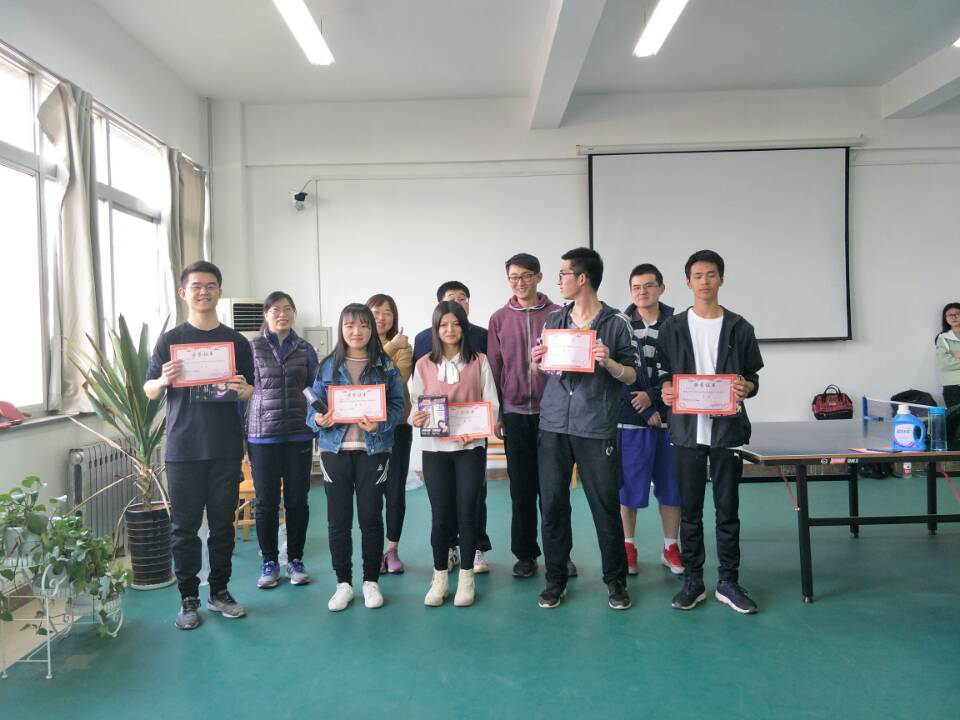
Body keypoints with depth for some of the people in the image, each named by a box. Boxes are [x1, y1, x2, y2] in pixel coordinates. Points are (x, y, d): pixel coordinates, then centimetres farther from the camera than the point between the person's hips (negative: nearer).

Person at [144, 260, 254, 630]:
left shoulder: (237, 341, 8)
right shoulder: (170, 340, 3)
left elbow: (252, 392, 12)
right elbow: (149, 391, 6)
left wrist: (243, 390, -12)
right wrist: (164, 380, -17)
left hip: (226, 448, 2)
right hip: (183, 448, -1)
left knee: (223, 523, 9)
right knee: (184, 526, 4)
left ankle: (219, 592, 22)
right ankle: (189, 598, 16)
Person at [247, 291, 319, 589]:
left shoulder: (305, 349, 6)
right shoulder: (252, 348, 2)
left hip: (299, 435, 1)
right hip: (262, 436, -1)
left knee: (297, 500, 7)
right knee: (266, 502, 6)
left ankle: (295, 560, 21)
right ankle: (269, 562, 19)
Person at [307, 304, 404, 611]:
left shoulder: (386, 366, 2)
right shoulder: (327, 366, 5)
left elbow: (397, 405, -2)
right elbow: (314, 405, 5)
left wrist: (379, 424, -21)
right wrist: (319, 420, -18)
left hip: (373, 449, -1)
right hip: (335, 449, 1)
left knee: (371, 517, 5)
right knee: (338, 519, 6)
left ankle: (371, 581, 21)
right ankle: (343, 583, 19)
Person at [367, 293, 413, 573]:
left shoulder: (403, 347, 3)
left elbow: (399, 380, -11)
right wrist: (390, 347, -21)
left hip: (397, 426, 0)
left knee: (396, 491, 4)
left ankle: (392, 550, 19)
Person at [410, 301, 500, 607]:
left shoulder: (479, 362, 2)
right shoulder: (423, 365, 5)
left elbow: (492, 404, -1)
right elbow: (415, 404, 5)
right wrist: (415, 419, -18)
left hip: (470, 447, -1)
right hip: (434, 448, 1)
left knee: (467, 513, 3)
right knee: (440, 515, 5)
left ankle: (466, 577, 18)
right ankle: (440, 578, 19)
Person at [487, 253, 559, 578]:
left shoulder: (556, 315, 2)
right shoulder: (499, 319, 6)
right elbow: (494, 368, 7)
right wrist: (495, 413, 4)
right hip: (515, 413, 1)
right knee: (521, 488, 7)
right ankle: (525, 554, 19)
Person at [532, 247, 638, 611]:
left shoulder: (616, 322, -1)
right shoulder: (553, 319, 10)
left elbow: (632, 376, 2)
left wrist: (609, 363, -16)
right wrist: (537, 361, -3)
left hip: (597, 428, -3)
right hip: (554, 426, 4)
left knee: (606, 506, 4)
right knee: (552, 505, 6)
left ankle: (615, 580, 21)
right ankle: (556, 579, 20)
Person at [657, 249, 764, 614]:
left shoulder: (739, 328, 5)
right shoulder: (673, 327, 5)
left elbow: (753, 377, 7)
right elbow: (663, 372, 9)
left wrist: (746, 387, -15)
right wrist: (666, 389, -13)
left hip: (727, 429, 0)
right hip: (687, 429, 0)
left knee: (728, 508, 6)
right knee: (690, 509, 7)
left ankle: (728, 582, 18)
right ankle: (692, 581, 18)